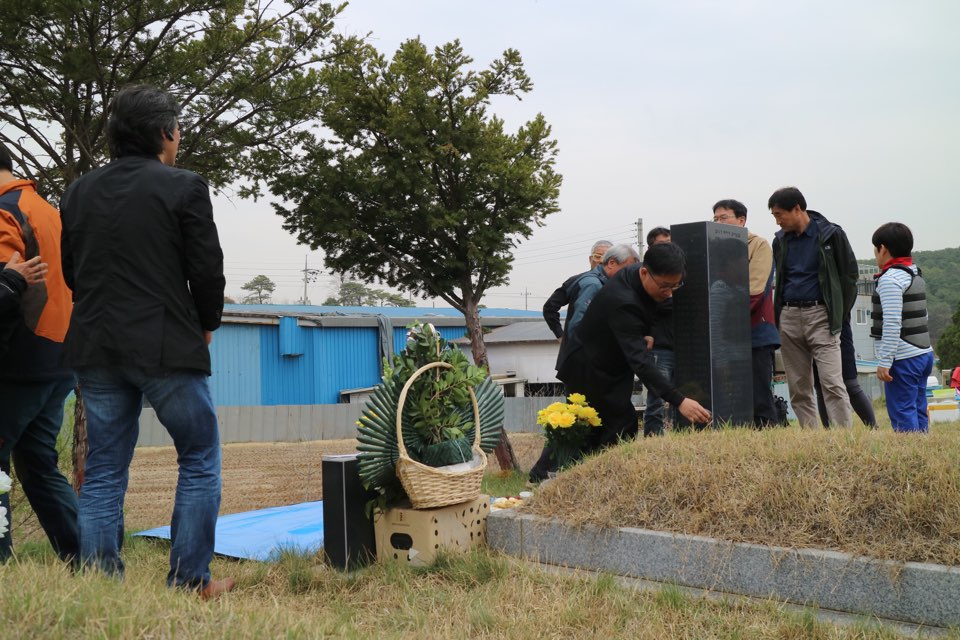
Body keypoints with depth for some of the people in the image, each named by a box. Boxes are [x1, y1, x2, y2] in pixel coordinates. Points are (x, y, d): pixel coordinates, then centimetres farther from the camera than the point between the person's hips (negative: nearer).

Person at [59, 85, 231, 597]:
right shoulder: (183, 187, -7)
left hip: (96, 346, 5)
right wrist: (205, 326, 9)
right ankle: (190, 583, 8)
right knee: (200, 462, 9)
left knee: (103, 472, 11)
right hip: (167, 346, -5)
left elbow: (71, 272, 13)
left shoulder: (78, 192, 10)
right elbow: (207, 271, -7)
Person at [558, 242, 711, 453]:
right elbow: (640, 360, -42)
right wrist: (679, 401, -47)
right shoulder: (623, 302, -36)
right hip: (591, 372, -9)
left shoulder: (636, 276, -8)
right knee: (623, 425, -13)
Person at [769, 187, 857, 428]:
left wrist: (838, 314, 1)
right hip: (788, 317, 5)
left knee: (832, 383, -12)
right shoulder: (780, 240, 12)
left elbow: (850, 274, 2)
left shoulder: (830, 234, -3)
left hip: (820, 315, -5)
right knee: (798, 389, 4)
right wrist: (778, 314, 12)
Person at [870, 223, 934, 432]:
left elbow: (892, 324, -20)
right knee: (918, 412, 12)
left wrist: (884, 362, -18)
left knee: (902, 415, -7)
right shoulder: (917, 276, 16)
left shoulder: (890, 279, -13)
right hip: (923, 353, 9)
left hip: (903, 359, -9)